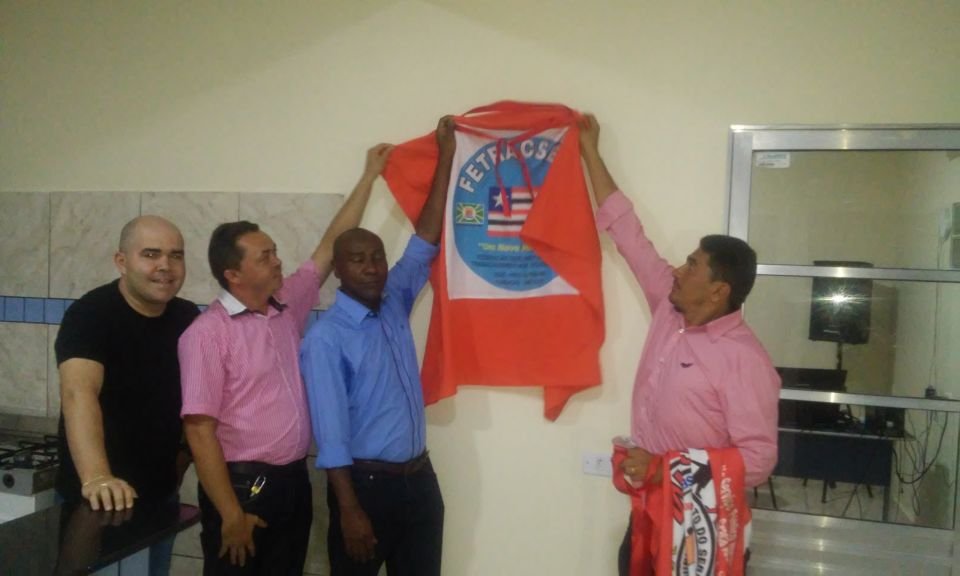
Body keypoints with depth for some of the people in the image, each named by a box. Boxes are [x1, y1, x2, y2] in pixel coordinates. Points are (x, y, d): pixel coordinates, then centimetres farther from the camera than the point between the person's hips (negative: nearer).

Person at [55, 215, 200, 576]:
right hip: (96, 500, -5)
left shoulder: (188, 318, -2)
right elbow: (78, 393, -35)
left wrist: (182, 461, 2)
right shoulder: (91, 314, -19)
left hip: (161, 495, 6)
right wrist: (96, 478, -48)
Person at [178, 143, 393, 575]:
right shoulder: (207, 334, -14)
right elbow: (200, 431, -16)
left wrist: (369, 176, 11)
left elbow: (331, 247, 10)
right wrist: (231, 514, -18)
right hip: (243, 484, -6)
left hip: (294, 480, 6)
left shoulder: (288, 306, 5)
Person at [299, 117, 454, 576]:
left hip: (420, 479, 6)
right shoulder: (326, 338, -12)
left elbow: (425, 242, 6)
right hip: (366, 483, -6)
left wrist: (445, 159, 6)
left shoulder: (395, 306, 6)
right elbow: (330, 432, -15)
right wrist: (350, 509, -19)